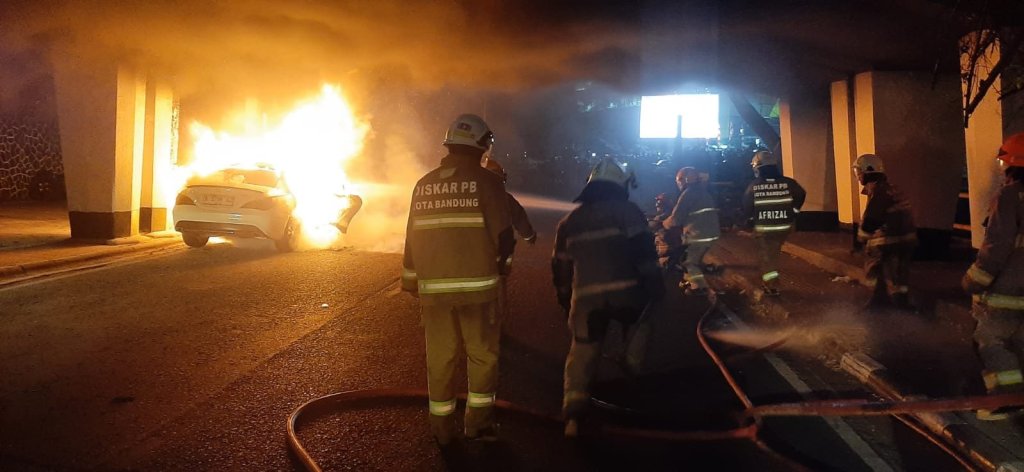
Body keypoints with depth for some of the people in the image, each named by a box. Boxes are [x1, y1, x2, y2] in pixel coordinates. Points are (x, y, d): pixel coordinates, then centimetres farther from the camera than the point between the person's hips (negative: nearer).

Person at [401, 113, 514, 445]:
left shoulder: (423, 185, 7)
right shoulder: (486, 181, -7)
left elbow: (412, 240, 10)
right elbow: (503, 235, -8)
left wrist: (412, 284, 18)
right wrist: (501, 263, 13)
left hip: (433, 288, 4)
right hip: (476, 285, -4)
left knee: (439, 358, 11)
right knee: (482, 355, 11)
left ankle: (442, 429, 21)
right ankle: (478, 423, 17)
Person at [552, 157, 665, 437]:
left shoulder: (570, 222, 18)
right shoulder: (626, 211, 3)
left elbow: (561, 266, 20)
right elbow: (644, 251, -9)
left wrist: (565, 301, 29)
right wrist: (655, 288, -6)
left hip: (586, 298, 3)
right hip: (625, 292, -3)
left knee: (582, 354, 8)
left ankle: (573, 415, -1)